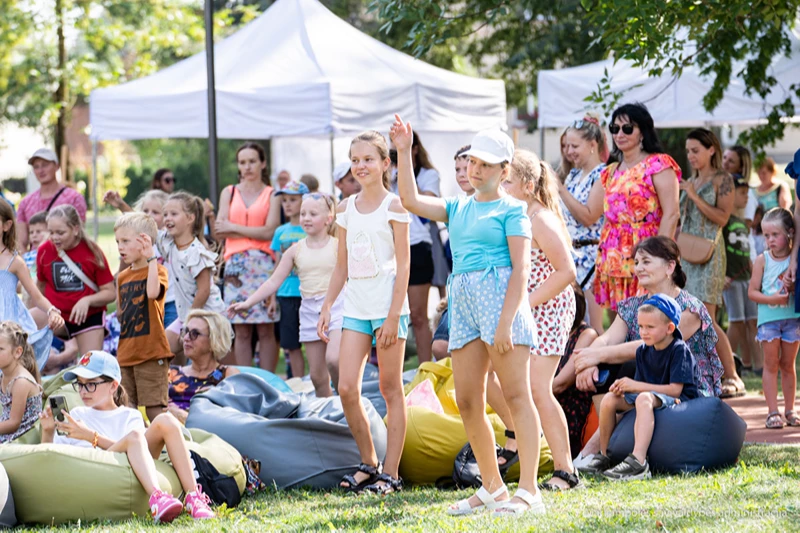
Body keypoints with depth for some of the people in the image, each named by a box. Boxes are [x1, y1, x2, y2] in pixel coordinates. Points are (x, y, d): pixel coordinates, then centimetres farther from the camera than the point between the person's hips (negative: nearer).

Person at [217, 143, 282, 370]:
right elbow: (220, 230, 4)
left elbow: (270, 232, -5)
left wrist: (234, 228, -2)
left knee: (266, 330, -4)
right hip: (236, 265, 2)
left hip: (264, 264, -2)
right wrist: (255, 232, -4)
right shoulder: (229, 193, 15)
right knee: (241, 332, -1)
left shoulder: (272, 195, 7)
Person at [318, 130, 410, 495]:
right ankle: (369, 463, 11)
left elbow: (403, 265, -7)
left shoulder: (393, 207, -3)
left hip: (387, 307, -5)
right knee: (347, 388, -4)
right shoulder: (346, 210, 12)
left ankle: (391, 473, 4)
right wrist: (326, 308, 9)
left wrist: (393, 317, -13)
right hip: (355, 308, 5)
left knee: (390, 389, 0)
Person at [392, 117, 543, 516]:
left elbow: (521, 269, -8)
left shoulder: (512, 210, -1)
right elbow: (411, 201, 16)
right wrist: (404, 153, 10)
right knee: (467, 402, 5)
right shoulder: (458, 208, 21)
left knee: (516, 395, -9)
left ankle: (529, 491, -12)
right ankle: (492, 488, 16)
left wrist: (506, 322, -17)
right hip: (462, 301, 7)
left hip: (499, 296, -7)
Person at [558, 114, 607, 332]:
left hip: (590, 254, -8)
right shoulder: (574, 175, 15)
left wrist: (561, 189, -16)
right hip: (569, 252, 8)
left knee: (593, 328, -7)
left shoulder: (602, 175, -10)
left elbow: (589, 217, -17)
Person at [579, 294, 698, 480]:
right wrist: (623, 387, -17)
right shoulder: (643, 351, 10)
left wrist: (636, 386, -21)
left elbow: (675, 389, -21)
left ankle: (638, 462, -53)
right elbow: (640, 386, 8)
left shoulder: (679, 350, -13)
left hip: (678, 400, -8)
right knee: (609, 400, -7)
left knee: (644, 398, -38)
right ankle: (603, 456, 3)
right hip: (652, 396, 8)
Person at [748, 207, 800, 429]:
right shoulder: (763, 260, -2)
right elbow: (752, 292, -3)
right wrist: (772, 299, -17)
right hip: (768, 318, -1)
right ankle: (773, 412, 1)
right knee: (771, 364, 0)